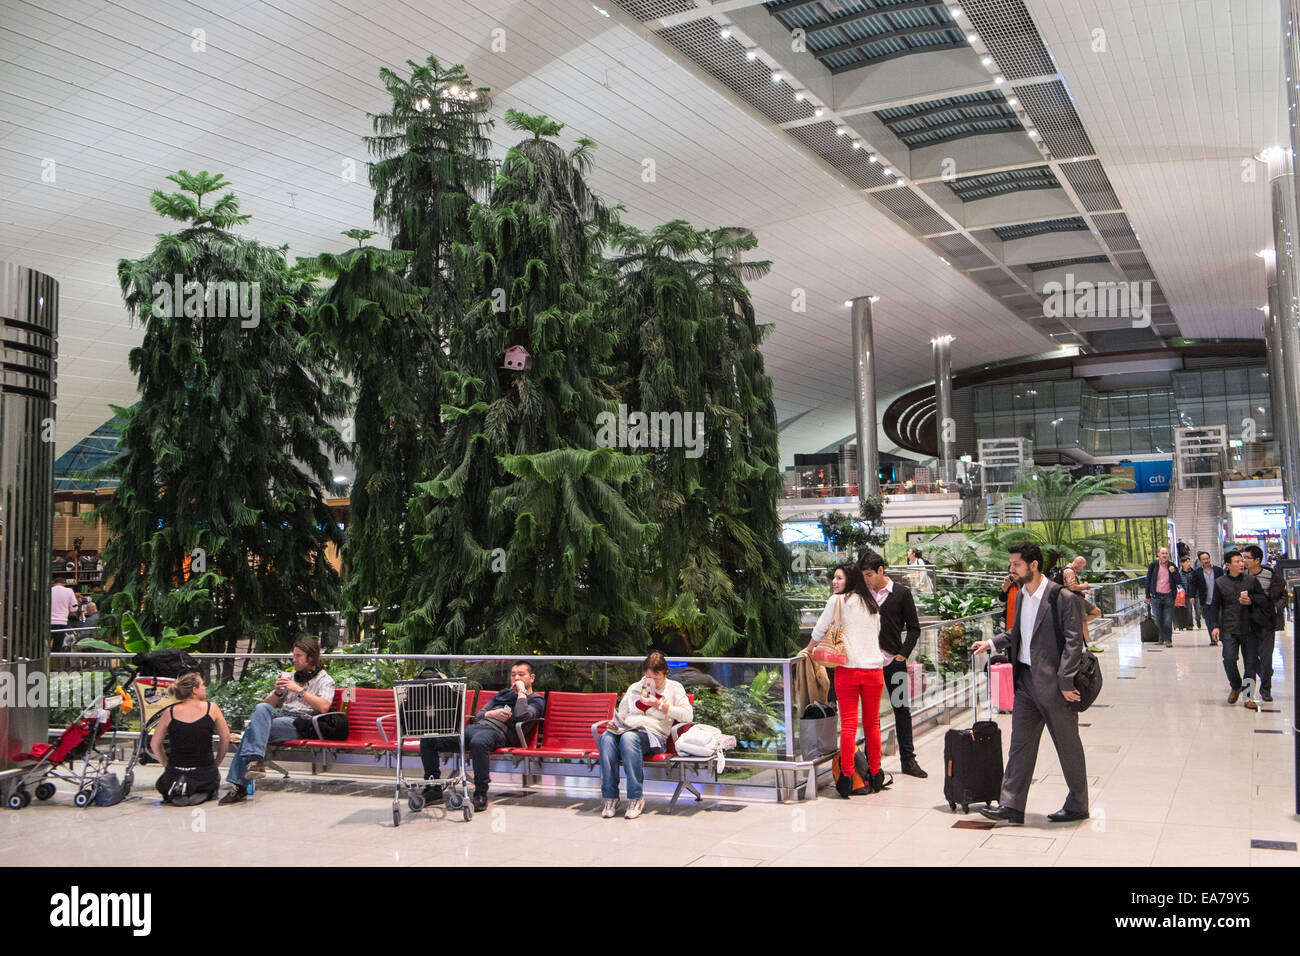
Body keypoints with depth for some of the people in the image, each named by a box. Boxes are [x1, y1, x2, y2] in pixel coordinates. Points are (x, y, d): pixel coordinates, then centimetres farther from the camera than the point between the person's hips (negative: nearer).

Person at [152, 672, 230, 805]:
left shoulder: (169, 712, -3)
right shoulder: (211, 708, -5)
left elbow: (154, 744, 5)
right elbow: (225, 738, 1)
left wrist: (167, 764, 16)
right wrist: (216, 762, 13)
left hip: (175, 773, 1)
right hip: (205, 773, -1)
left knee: (161, 783, 35)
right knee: (216, 778, 35)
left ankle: (175, 794, 2)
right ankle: (203, 794, 1)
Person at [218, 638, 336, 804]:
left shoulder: (325, 680, 10)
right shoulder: (289, 677, 28)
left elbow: (323, 707, -9)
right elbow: (267, 703, 24)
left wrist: (299, 690, -10)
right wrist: (278, 692, 3)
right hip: (280, 715, 5)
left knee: (254, 727, -25)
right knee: (261, 709, -28)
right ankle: (255, 759, -35)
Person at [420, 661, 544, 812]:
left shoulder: (536, 700, 12)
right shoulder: (502, 694, 32)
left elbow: (522, 715, -12)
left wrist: (521, 691, 0)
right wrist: (492, 713, 3)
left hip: (497, 731, -7)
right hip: (475, 727, 7)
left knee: (478, 742, -44)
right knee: (427, 738, -9)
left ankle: (481, 794, -28)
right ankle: (434, 787, 3)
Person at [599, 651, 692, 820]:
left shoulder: (674, 688, 14)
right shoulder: (635, 688, 27)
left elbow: (687, 715, -1)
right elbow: (621, 714, 27)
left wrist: (659, 705, -3)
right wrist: (614, 723, 4)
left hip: (654, 735, -4)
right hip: (627, 729, 4)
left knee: (629, 737, -39)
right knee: (607, 737, -33)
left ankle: (635, 798, -34)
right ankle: (610, 798, -31)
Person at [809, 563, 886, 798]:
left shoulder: (837, 601, -2)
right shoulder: (871, 604, 14)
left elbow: (819, 631, 4)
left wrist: (808, 651, 20)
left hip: (848, 669, -4)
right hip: (874, 669, 4)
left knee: (848, 725, -2)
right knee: (872, 724, 12)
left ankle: (846, 778, -1)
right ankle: (875, 776, 18)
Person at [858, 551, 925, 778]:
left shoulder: (901, 593, -1)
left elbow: (914, 628, 2)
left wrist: (903, 653, -6)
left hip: (894, 662, -1)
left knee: (902, 710, 5)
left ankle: (908, 759, 14)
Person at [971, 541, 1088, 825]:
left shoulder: (1061, 597, -15)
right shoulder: (1021, 596, 9)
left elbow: (1073, 640, -17)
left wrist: (1065, 681, -20)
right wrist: (992, 643, 16)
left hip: (1053, 683, -7)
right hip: (1026, 679, 8)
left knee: (1068, 745, 8)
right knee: (1020, 742, 7)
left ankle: (1077, 806, 23)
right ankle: (1011, 805, 10)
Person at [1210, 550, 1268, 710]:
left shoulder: (1251, 580, 5)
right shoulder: (1220, 582, 5)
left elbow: (1265, 601, 8)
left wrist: (1251, 600, -12)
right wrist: (1215, 626, 1)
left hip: (1249, 628, 1)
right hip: (1229, 629, -1)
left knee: (1251, 663, 2)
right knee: (1229, 659, -11)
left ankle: (1249, 697, 13)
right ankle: (1235, 687, 16)